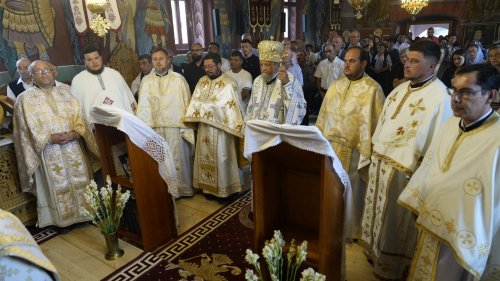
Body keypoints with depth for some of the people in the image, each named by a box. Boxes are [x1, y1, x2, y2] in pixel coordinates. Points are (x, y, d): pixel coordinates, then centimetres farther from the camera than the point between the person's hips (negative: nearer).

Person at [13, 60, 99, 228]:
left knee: (80, 182, 7)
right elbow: (29, 129, -4)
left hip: (73, 147, 3)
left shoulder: (65, 90, 10)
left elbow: (78, 116, 4)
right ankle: (63, 218, 17)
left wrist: (75, 133, -15)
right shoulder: (25, 98, 2)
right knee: (58, 187, 2)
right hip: (49, 153, -2)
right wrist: (50, 138, -19)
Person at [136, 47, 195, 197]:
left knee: (178, 160, 6)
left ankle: (182, 188, 22)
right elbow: (143, 106, 6)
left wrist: (186, 126, -4)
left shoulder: (178, 79, 1)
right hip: (154, 128, 2)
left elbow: (187, 103, 1)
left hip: (175, 127, -2)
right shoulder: (146, 80, 8)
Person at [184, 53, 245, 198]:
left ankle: (224, 188, 15)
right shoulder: (202, 81, 9)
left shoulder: (229, 83, -10)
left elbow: (225, 105, -16)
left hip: (220, 128, -6)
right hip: (204, 127, 6)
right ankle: (209, 186, 25)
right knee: (206, 157, 11)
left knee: (221, 158, 2)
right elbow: (195, 102, 5)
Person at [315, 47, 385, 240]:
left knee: (350, 193, 9)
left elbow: (376, 123, -8)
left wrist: (368, 152, -12)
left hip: (353, 152, -5)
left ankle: (351, 232, 29)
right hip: (329, 147, 5)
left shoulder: (372, 89, -7)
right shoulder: (335, 86, 10)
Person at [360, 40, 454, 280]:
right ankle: (375, 249, 41)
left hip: (404, 168, -7)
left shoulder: (439, 96, -17)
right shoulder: (401, 89, 8)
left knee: (394, 217, 10)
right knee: (377, 209, 20)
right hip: (380, 160, 8)